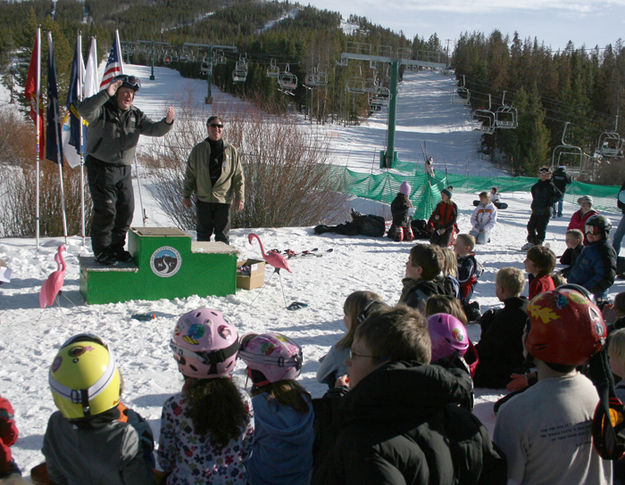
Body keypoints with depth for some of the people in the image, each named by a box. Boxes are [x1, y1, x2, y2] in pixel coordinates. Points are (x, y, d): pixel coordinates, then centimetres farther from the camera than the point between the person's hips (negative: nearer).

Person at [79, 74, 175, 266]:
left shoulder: (135, 115, 11)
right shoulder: (102, 110, -6)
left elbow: (154, 130, 3)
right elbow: (84, 110, -27)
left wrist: (167, 122, -19)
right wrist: (106, 94, -35)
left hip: (124, 170, 6)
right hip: (100, 168, -6)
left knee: (126, 210, 6)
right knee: (106, 211, -8)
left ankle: (117, 248, 22)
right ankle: (101, 251, 5)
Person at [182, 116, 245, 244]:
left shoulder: (231, 150, 5)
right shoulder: (198, 150, 5)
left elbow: (239, 177, 6)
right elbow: (190, 174, 10)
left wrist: (239, 198, 0)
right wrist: (186, 195, 5)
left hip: (223, 199, -1)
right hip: (203, 199, 1)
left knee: (222, 235, 2)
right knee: (203, 234, 7)